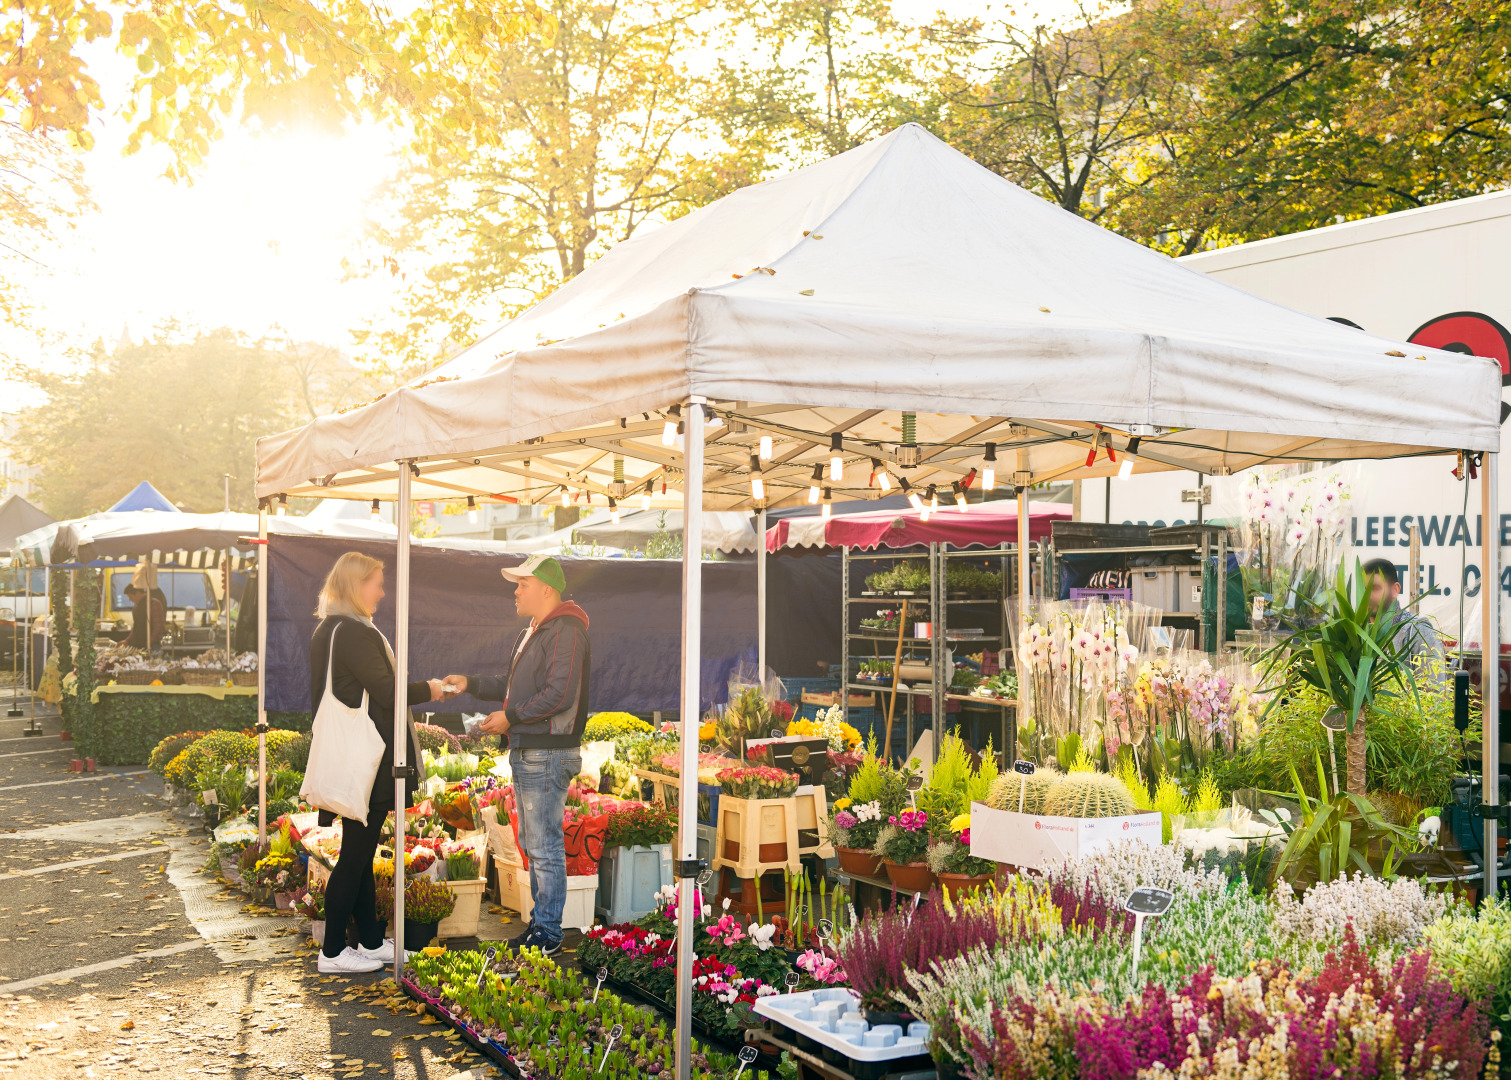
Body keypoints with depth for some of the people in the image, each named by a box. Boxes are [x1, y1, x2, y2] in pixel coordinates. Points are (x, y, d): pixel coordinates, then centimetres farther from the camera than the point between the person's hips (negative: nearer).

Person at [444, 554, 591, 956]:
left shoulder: (565, 632, -15)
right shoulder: (529, 634, 19)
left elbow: (560, 694, -24)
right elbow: (513, 684, 25)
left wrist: (511, 718, -18)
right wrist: (471, 683, 14)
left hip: (549, 756, -11)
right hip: (525, 753, 11)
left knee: (546, 847, -5)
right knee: (532, 844, 17)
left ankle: (549, 933, 2)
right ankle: (540, 919, 27)